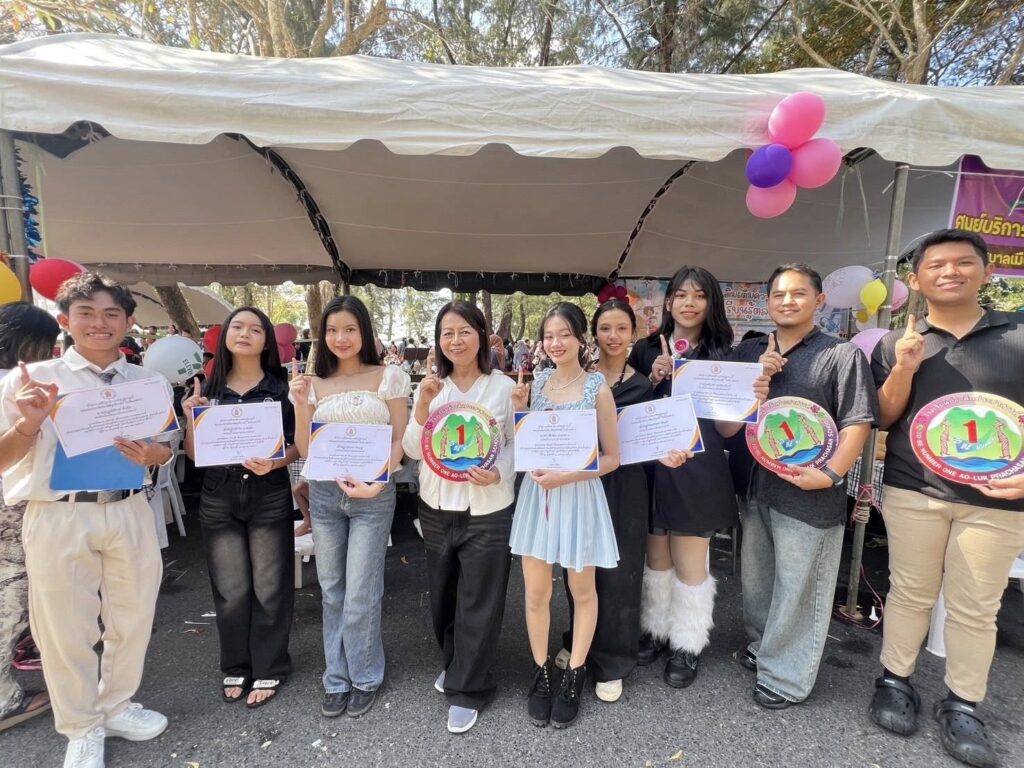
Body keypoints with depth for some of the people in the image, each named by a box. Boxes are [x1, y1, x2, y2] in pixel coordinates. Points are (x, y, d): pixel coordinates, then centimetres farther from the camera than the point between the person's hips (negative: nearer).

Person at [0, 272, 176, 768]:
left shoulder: (150, 383, 5)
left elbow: (169, 452, 8)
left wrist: (154, 456, -14)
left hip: (129, 512, 3)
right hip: (58, 517, -2)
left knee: (133, 618, 15)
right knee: (66, 627, 10)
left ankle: (117, 707, 39)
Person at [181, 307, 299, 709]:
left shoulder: (281, 388, -3)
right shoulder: (208, 389, 5)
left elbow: (297, 445, -1)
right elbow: (193, 454, 6)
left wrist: (273, 463, -20)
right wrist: (191, 418, -10)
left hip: (269, 496, -2)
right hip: (218, 497, 3)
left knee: (269, 586, 6)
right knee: (230, 588, 12)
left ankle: (268, 669, 24)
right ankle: (236, 665, 32)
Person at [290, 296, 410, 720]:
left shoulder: (388, 376, -3)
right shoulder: (315, 384, 6)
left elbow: (399, 439, -3)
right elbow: (305, 450, 5)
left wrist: (378, 483, -15)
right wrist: (299, 403, -7)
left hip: (372, 495, -3)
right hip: (324, 493, 4)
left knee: (360, 594, 3)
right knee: (332, 591, 14)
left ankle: (364, 677, 26)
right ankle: (336, 678, 32)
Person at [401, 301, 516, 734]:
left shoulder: (503, 386, -8)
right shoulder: (428, 387, 1)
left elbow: (515, 443, -3)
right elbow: (412, 452, -3)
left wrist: (497, 474, -21)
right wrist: (422, 407, -18)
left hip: (488, 511, -3)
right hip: (436, 508, 4)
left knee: (478, 603, 7)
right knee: (442, 597, 20)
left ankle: (468, 690, 27)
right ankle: (454, 664, 46)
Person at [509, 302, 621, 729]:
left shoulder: (597, 389, -8)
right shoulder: (536, 382, 2)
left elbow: (611, 459, -7)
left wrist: (565, 476, -19)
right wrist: (518, 408, -9)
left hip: (579, 495, -3)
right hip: (536, 494, 3)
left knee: (582, 589, 13)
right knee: (535, 591, 11)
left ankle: (575, 675, 33)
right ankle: (541, 671, 33)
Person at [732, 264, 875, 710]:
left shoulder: (842, 355, -5)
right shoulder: (748, 353, 8)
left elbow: (857, 423, -10)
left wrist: (830, 474, -21)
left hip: (809, 493, -5)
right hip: (755, 484, 5)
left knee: (798, 588, 6)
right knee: (756, 578, 20)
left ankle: (786, 676, 23)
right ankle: (760, 646, 41)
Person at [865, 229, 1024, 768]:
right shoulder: (896, 343, 5)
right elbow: (882, 419, 2)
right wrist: (904, 369, -13)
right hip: (913, 490, 0)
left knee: (974, 607, 10)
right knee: (911, 592, 11)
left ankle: (962, 706, 25)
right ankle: (894, 682, 26)